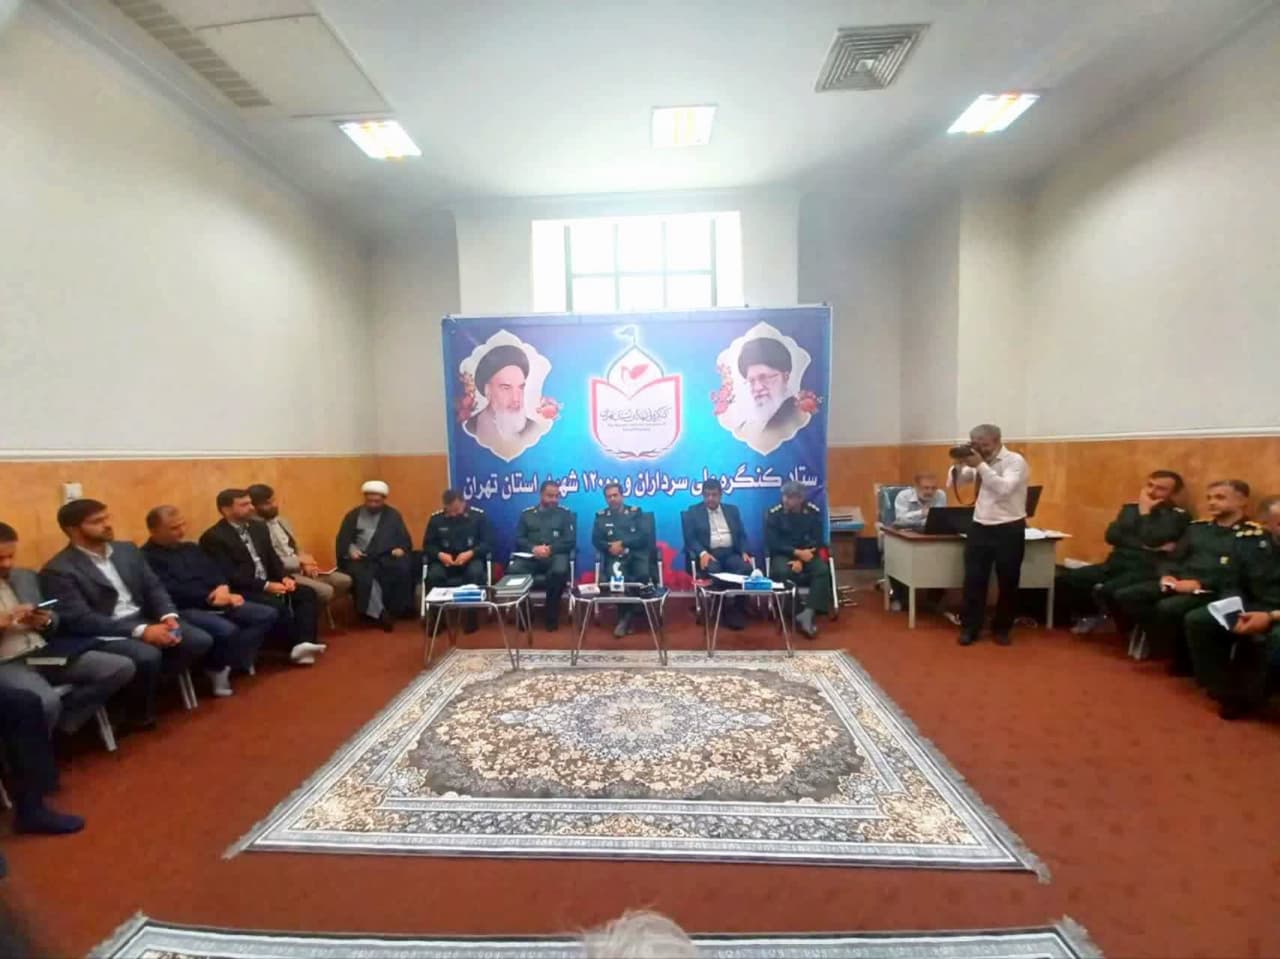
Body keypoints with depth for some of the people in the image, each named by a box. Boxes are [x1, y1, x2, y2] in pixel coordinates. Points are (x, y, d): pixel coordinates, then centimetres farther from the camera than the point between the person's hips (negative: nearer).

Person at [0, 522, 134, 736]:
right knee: (46, 702, -35)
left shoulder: (26, 577, 16)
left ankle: (62, 722, -2)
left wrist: (45, 621, -5)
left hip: (43, 652, 5)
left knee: (123, 667, -12)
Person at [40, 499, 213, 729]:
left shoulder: (127, 550, 11)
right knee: (148, 656, -33)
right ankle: (140, 715, -6)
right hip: (101, 636, -6)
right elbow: (80, 620, -18)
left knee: (201, 641, -16)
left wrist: (169, 617, -12)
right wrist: (141, 631, -25)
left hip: (144, 621, 6)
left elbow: (154, 587, 9)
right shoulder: (58, 570, -9)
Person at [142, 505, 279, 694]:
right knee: (226, 630, -35)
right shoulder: (146, 558, -5)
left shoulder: (191, 548, 22)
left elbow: (216, 572, 15)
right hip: (183, 610, -8)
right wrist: (212, 597, -13)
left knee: (268, 614, -9)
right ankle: (217, 667, -5)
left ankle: (233, 660, -15)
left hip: (216, 602, 8)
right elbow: (172, 592, -16)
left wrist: (223, 588, -9)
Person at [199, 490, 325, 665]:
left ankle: (304, 643, -24)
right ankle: (296, 645, -14)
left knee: (306, 593, -14)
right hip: (241, 591, -7)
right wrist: (266, 586, -21)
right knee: (277, 605, -32)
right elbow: (228, 575, -16)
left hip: (270, 583, 7)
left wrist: (285, 577, -5)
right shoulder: (213, 537, -9)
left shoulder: (258, 527, 14)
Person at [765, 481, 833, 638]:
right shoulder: (774, 513, -7)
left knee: (822, 569, -29)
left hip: (806, 554, 2)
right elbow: (772, 543, -10)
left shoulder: (813, 512, -3)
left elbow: (817, 542, -4)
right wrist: (797, 552, -20)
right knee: (782, 571, -35)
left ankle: (808, 613, -32)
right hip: (783, 554, -2)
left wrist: (801, 559, -19)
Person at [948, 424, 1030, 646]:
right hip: (979, 528, 4)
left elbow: (1004, 488, -25)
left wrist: (981, 465, -25)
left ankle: (1002, 628, 24)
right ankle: (970, 628, 14)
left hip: (1009, 530, -4)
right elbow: (954, 483, 11)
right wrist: (959, 464, -6)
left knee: (1007, 582, 8)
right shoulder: (977, 462, 7)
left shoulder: (1015, 460, -9)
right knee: (973, 580, 4)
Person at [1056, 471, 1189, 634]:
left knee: (1107, 591, -36)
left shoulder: (1178, 516, 3)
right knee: (1064, 579, -16)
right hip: (1115, 564, 6)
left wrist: (1145, 512, -2)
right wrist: (1142, 545, -10)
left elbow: (1151, 540, -14)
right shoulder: (1130, 508, 19)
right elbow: (1112, 536, 4)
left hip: (1144, 570, -6)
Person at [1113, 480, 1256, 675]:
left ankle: (1185, 656, -8)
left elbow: (1237, 576, -14)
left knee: (1167, 608, -35)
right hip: (1177, 583, 7)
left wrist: (1198, 584, -20)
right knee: (1124, 595, -14)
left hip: (1213, 591, -7)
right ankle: (1166, 645, -4)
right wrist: (1167, 575, -1)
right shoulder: (1197, 528, 21)